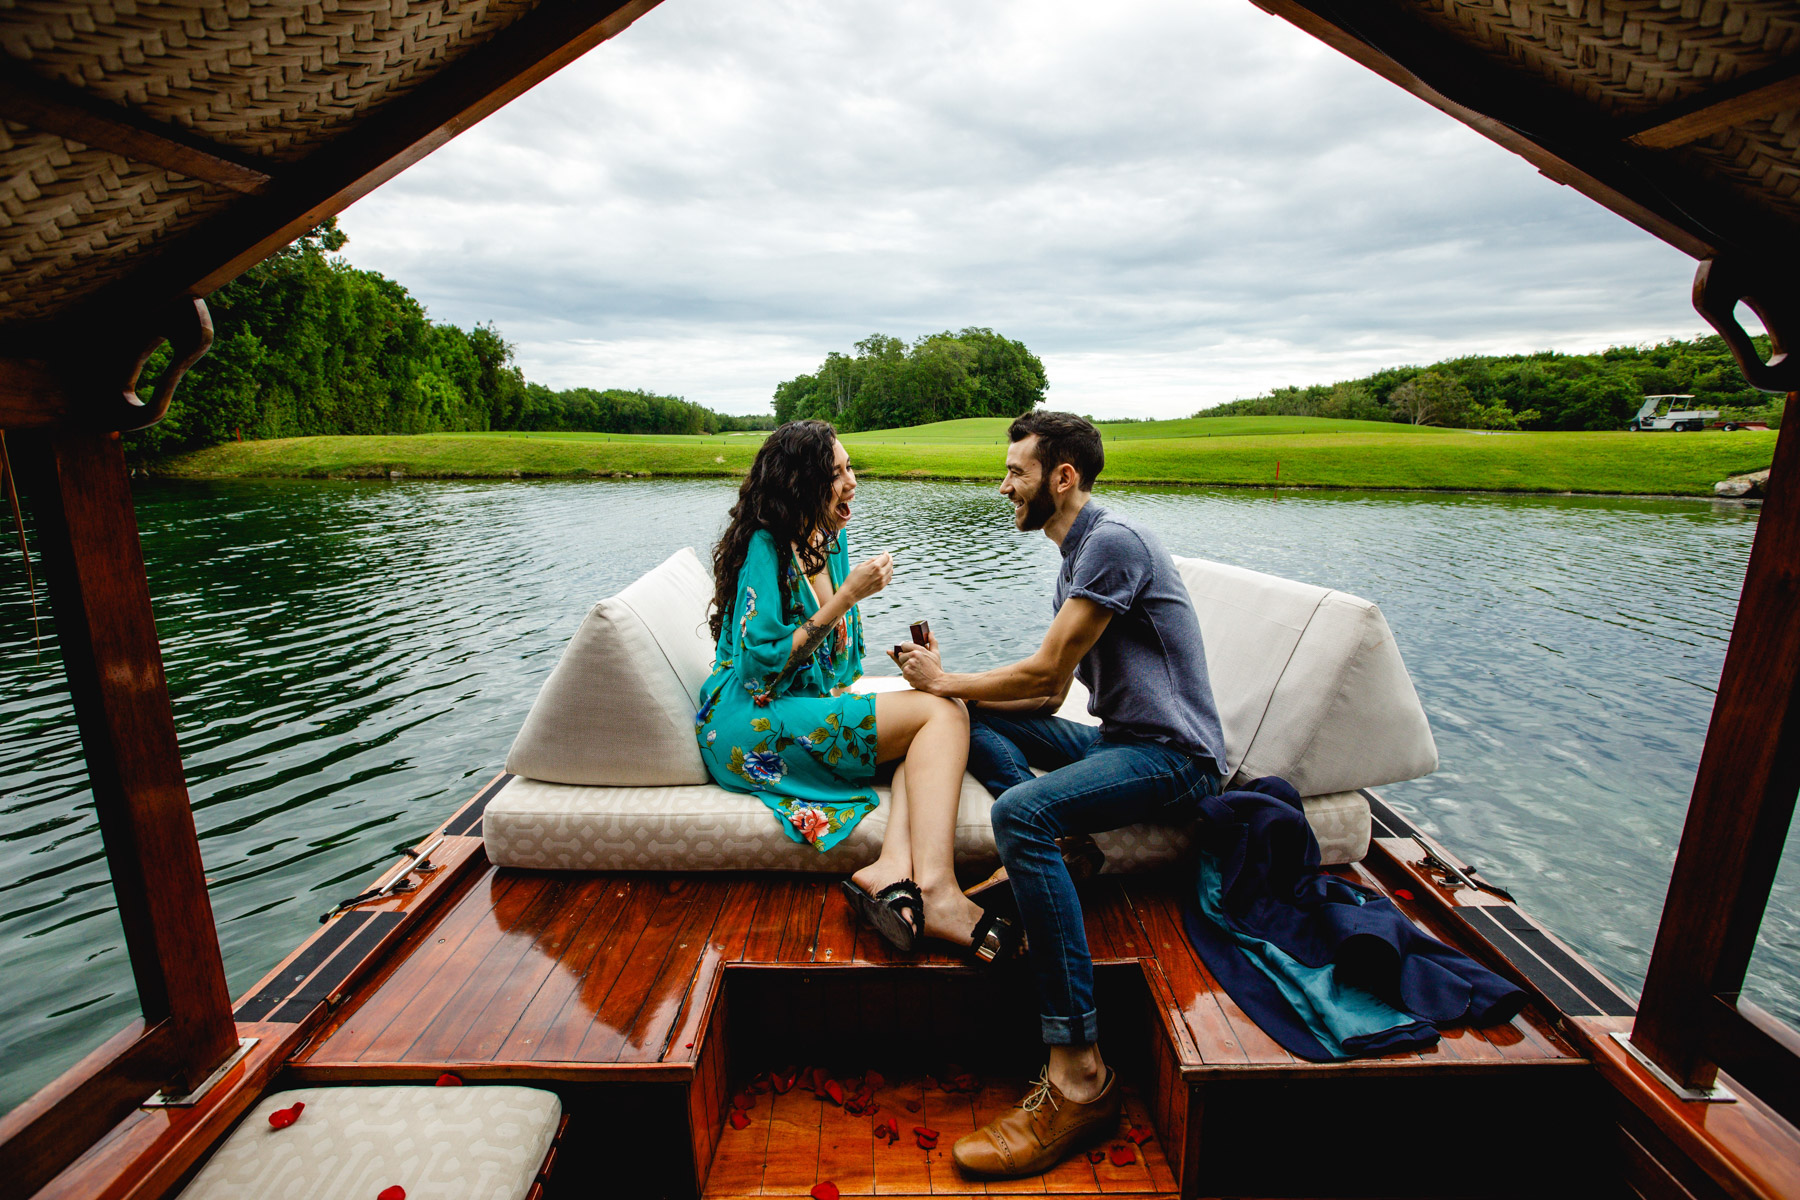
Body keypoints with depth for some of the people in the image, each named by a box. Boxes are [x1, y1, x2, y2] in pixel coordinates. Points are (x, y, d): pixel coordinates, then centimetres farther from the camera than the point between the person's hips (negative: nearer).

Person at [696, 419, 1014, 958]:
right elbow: (763, 664, -20)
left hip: (811, 708, 8)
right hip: (750, 724, -8)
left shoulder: (831, 540, 14)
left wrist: (844, 693, 3)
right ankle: (935, 890, -33)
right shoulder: (765, 547, -11)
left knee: (938, 714, -14)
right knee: (943, 712, -20)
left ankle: (894, 869, -32)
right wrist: (846, 598, -20)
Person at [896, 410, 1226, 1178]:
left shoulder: (1114, 541, -14)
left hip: (1173, 756, -10)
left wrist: (943, 683, -2)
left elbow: (1043, 672, -17)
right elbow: (1049, 692, 16)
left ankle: (1079, 1080, -24)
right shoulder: (1078, 559, 17)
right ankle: (1046, 851, -11)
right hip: (1119, 741, 10)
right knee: (973, 720, 6)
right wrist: (946, 680, 8)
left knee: (1021, 814, -32)